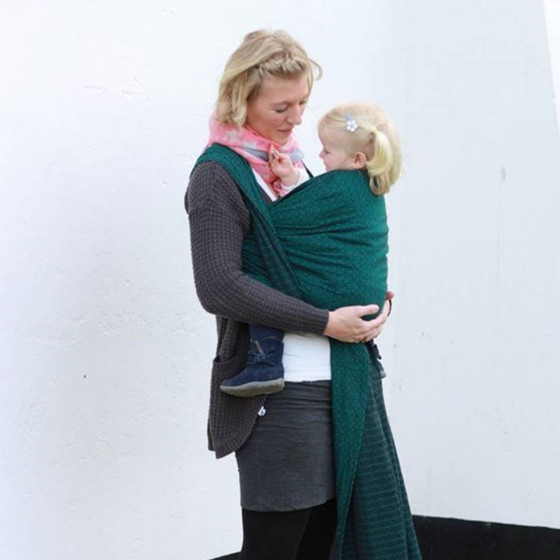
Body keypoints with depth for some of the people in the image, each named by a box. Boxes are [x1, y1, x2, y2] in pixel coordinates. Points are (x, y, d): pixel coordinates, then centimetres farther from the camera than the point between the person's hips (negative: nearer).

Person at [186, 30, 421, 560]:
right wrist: (325, 322, -19)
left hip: (338, 380, 8)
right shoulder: (218, 176, -8)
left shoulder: (289, 160, 16)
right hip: (279, 394, -8)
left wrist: (368, 296, 6)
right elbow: (219, 287, -19)